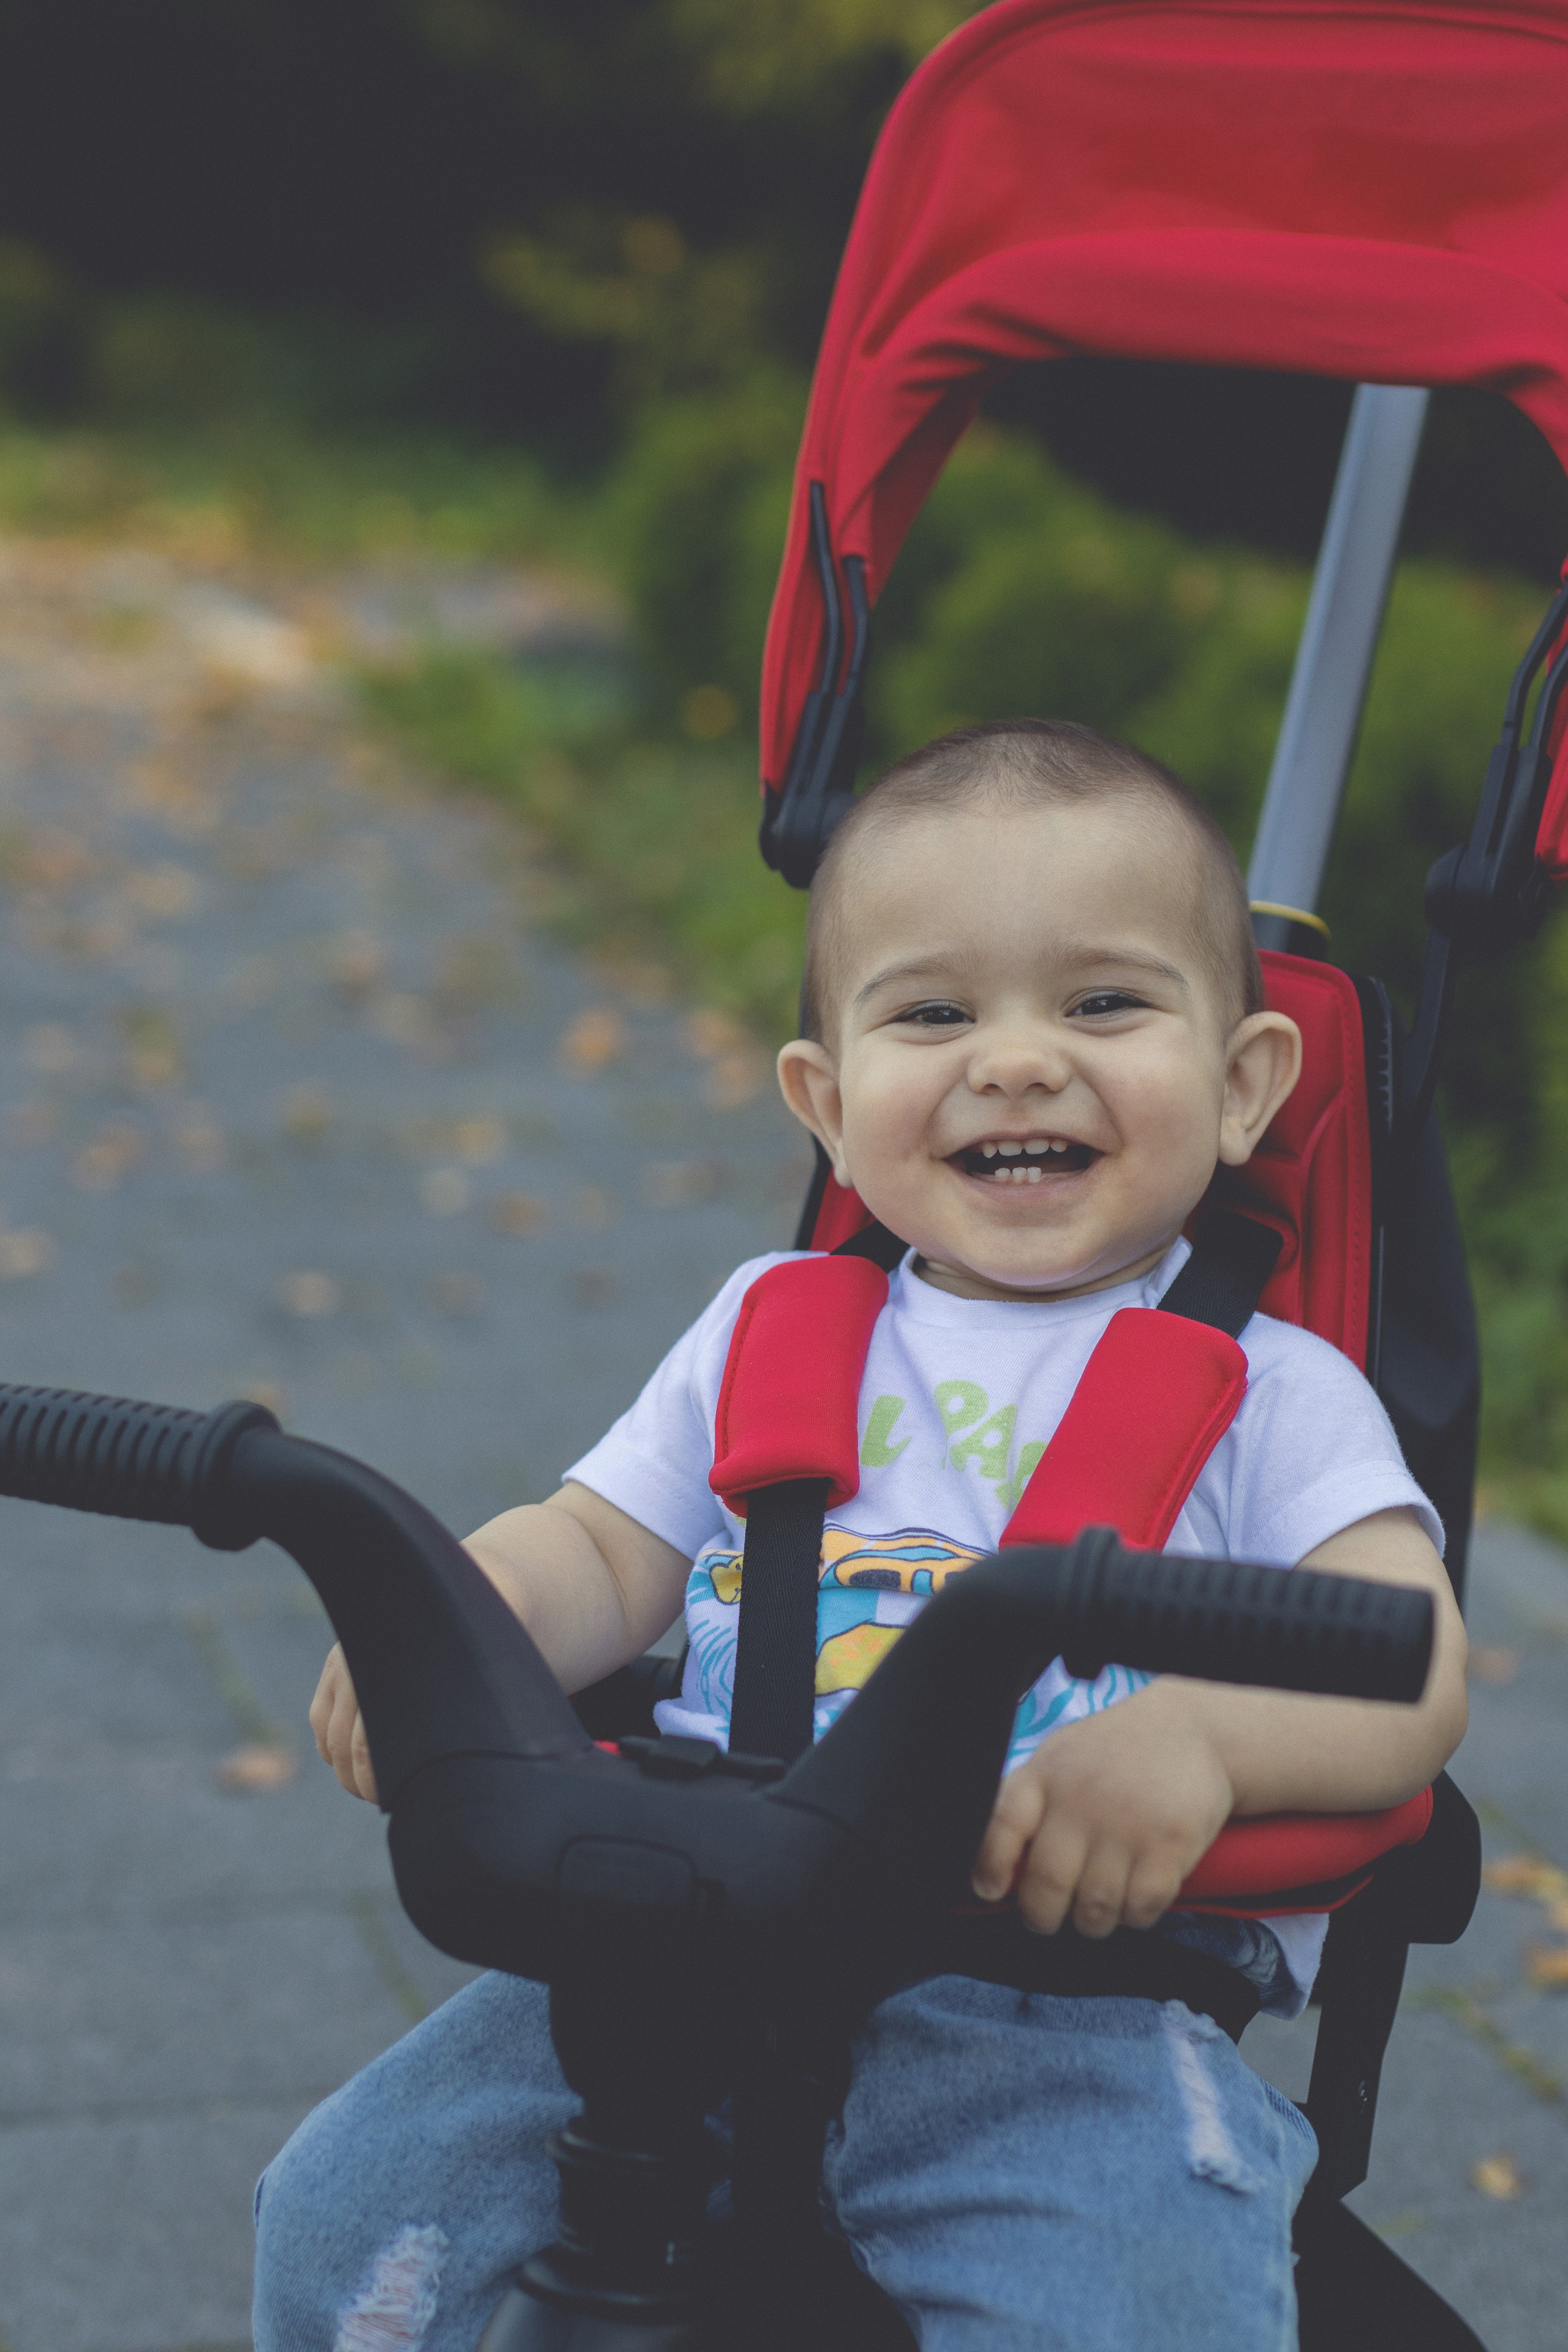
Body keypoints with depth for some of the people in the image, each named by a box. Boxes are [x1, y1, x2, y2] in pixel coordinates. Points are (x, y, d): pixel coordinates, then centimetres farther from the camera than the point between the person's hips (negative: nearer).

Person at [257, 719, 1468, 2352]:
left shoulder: (1269, 1393, 6)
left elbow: (1409, 1668, -7)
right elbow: (599, 1556, 17)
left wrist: (1196, 1736, -28)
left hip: (1071, 2025, -3)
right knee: (345, 2211, -8)